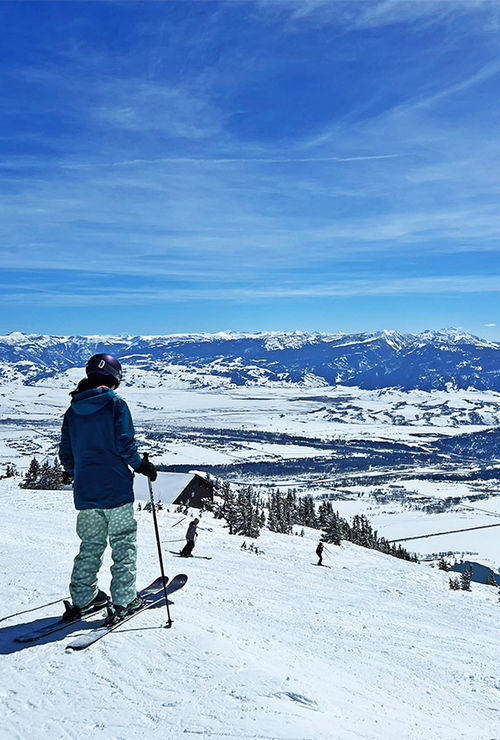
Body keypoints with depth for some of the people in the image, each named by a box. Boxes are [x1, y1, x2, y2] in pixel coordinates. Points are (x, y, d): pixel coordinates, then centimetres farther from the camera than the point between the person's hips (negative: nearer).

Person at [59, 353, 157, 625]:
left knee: (90, 545, 18)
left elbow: (65, 451, 11)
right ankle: (123, 601, 8)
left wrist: (72, 472, 29)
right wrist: (142, 465, 0)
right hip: (116, 490, -5)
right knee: (123, 544, 6)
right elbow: (124, 444, -15)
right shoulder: (116, 405, -8)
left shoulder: (72, 411, 7)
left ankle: (81, 600, 22)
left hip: (85, 492, 5)